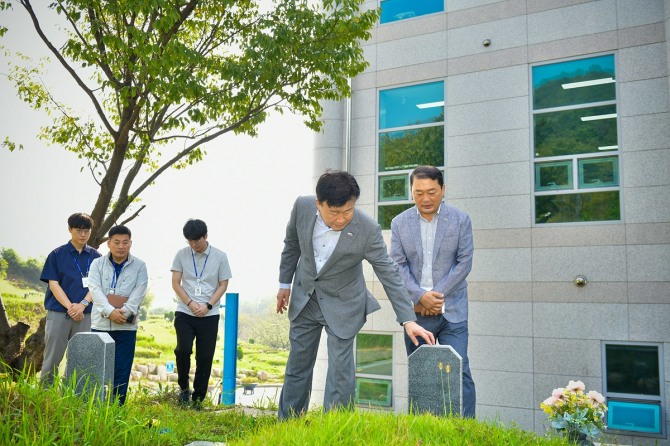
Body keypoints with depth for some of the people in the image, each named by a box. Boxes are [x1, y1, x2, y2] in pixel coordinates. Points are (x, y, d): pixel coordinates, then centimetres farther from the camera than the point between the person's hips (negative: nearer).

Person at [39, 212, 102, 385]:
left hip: (86, 314, 2)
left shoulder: (95, 256, 8)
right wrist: (70, 306, -14)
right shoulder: (57, 254, 3)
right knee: (52, 357, 1)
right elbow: (53, 284, -3)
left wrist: (83, 304, -14)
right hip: (58, 313, -1)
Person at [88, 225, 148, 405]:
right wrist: (110, 311, -19)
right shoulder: (97, 264, 8)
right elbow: (95, 290, -5)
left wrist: (124, 312, -19)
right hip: (100, 324, 1)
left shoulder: (139, 266, 6)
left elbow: (139, 293, -4)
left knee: (121, 370, 2)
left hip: (127, 326, -1)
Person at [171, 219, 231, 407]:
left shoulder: (220, 256, 0)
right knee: (183, 350, -15)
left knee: (205, 357, 2)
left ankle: (198, 398, 16)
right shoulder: (181, 254, 1)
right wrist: (191, 304, -11)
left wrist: (208, 305, -11)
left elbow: (223, 285, 2)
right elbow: (175, 283, 2)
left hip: (209, 315, 0)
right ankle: (184, 387, 11)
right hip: (184, 312, 0)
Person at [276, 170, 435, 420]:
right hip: (304, 296, 3)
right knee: (298, 366, 13)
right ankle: (287, 424, 29)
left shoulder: (367, 230, -27)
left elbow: (389, 275, -20)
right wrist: (284, 283, 11)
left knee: (341, 370, -7)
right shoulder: (302, 207, -18)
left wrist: (408, 320, -24)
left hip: (342, 303, -3)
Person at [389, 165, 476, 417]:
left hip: (451, 311, -2)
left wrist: (436, 295, -11)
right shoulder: (400, 223, 5)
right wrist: (420, 296, -14)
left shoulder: (460, 220, 1)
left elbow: (464, 263, -3)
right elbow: (398, 265, 0)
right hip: (416, 311, 2)